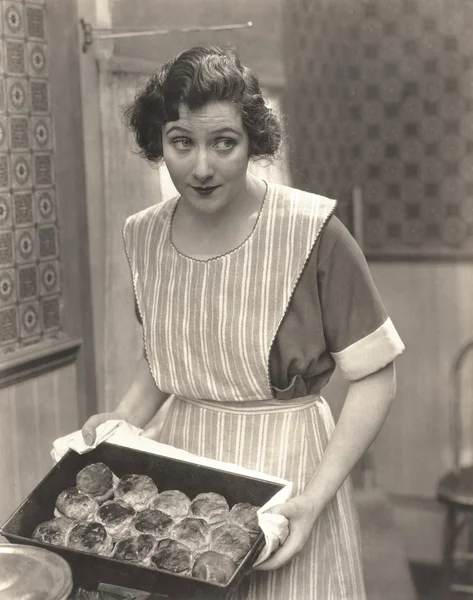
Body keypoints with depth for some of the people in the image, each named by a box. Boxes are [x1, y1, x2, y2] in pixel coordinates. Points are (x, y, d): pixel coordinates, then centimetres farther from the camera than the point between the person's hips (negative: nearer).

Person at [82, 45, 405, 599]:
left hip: (287, 468, -4)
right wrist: (124, 419, -1)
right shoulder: (144, 235, -1)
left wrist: (317, 495, -19)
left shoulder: (312, 232, -18)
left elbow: (374, 378, -12)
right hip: (183, 456, 5)